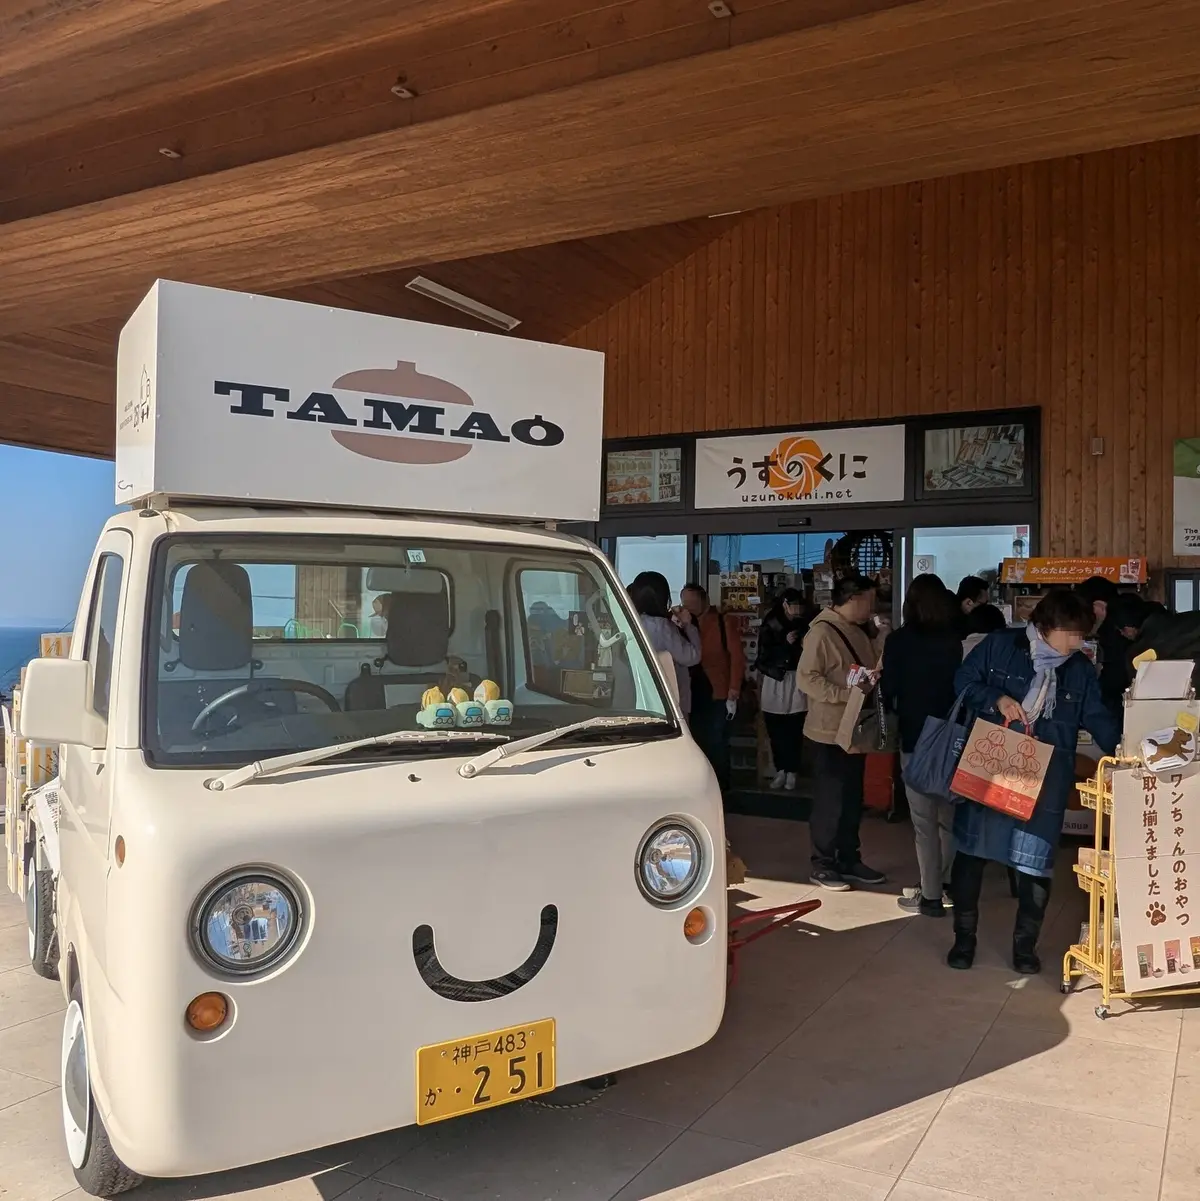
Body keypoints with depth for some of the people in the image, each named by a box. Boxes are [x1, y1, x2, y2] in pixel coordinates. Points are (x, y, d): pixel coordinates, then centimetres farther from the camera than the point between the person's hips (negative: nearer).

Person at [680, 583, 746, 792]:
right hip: (695, 695, 4)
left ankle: (720, 788, 14)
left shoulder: (724, 622, -5)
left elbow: (737, 657, -8)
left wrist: (733, 694, -11)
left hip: (718, 695, -4)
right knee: (697, 743, 10)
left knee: (716, 744, 3)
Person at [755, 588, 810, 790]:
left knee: (794, 731, -6)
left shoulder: (803, 626, 8)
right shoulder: (769, 626, 4)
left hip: (796, 682, 0)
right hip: (774, 682, 0)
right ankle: (780, 770, 12)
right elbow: (764, 655, -5)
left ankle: (791, 772, 2)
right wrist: (785, 643, -13)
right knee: (775, 731, 0)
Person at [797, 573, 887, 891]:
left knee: (852, 800, 14)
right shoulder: (822, 632, -16)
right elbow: (806, 678, -22)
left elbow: (873, 669, 23)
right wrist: (847, 694, -27)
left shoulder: (858, 633, 11)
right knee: (829, 800, -1)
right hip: (828, 733, -8)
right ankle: (822, 865, 11)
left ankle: (849, 860, 25)